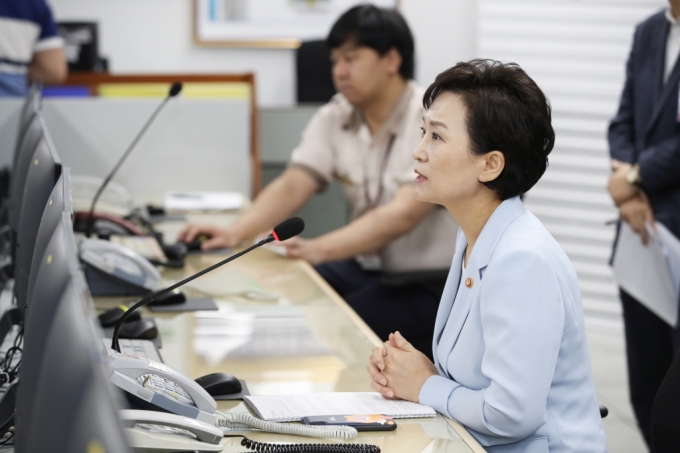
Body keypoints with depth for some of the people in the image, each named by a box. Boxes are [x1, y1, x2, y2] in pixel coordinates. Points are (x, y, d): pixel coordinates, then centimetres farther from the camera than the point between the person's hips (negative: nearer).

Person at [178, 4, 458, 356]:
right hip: (365, 268, 6)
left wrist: (321, 248, -40)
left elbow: (403, 214, -28)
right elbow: (292, 186, -7)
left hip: (431, 285, -6)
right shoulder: (333, 119, 3)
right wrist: (235, 232, -26)